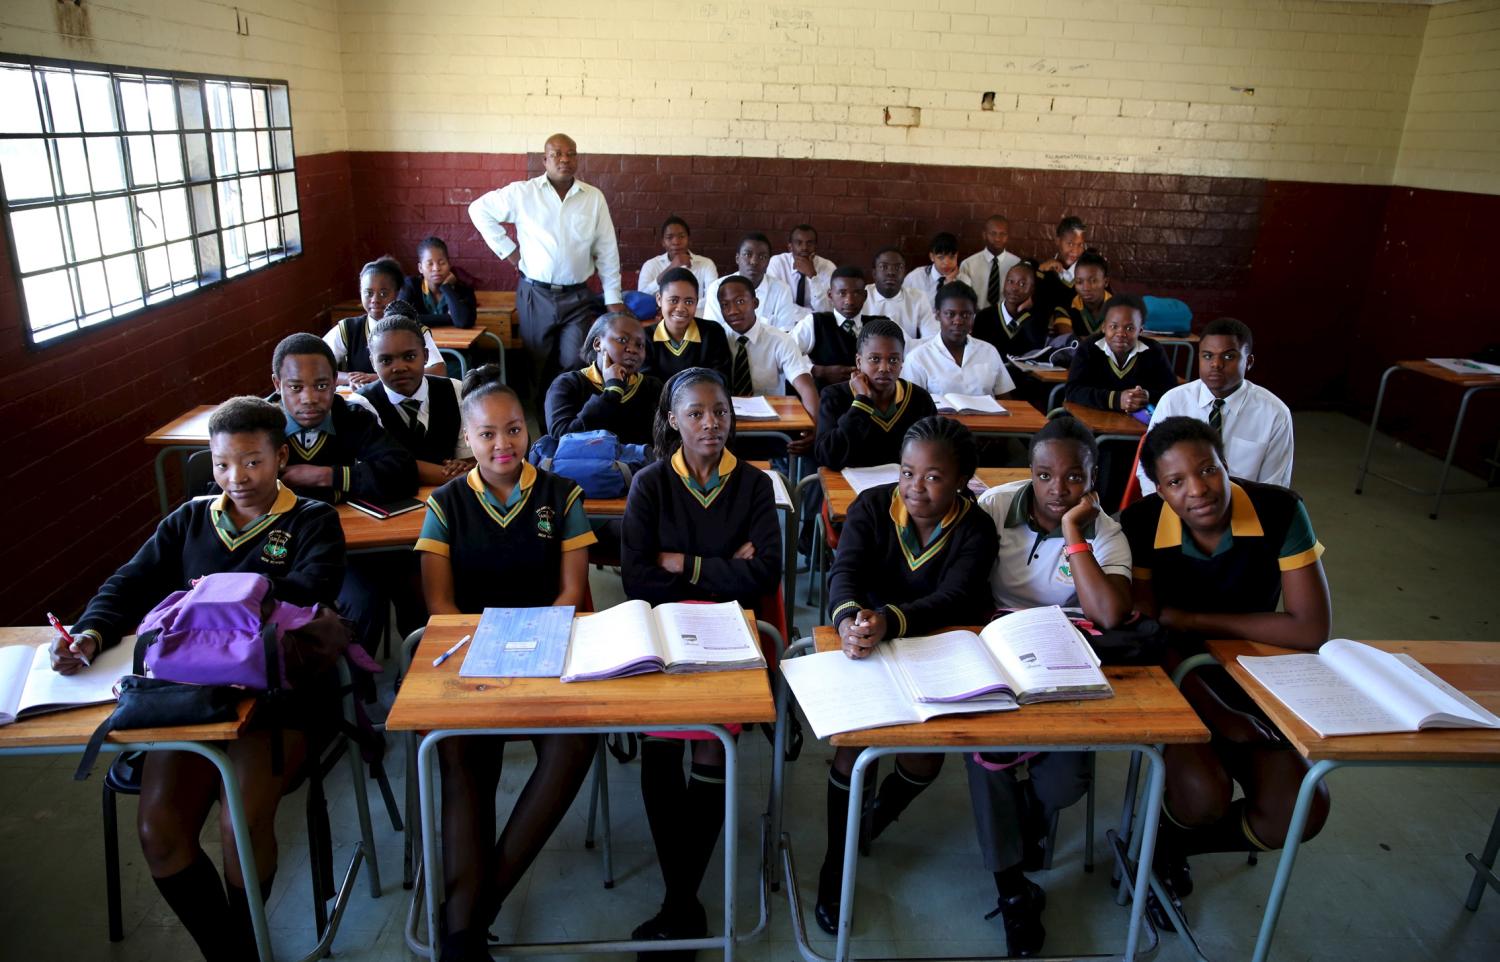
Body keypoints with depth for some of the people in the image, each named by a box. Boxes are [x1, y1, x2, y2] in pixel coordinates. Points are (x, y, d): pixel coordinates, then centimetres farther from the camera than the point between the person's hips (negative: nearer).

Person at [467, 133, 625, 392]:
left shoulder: (594, 198, 2)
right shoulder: (523, 192, -1)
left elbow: (607, 251, 5)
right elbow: (479, 209, 8)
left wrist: (613, 298, 2)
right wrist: (506, 248, 2)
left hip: (578, 297, 0)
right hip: (535, 295, 0)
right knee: (537, 368, 10)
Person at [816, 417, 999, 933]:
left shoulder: (975, 530, -10)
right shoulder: (872, 506, -7)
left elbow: (952, 599, -26)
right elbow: (845, 572, -21)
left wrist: (888, 621, -46)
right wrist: (848, 618, -46)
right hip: (864, 648, 0)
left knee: (928, 756, -14)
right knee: (850, 741, -20)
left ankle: (875, 820, 24)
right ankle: (835, 865, 5)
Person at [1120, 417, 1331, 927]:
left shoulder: (1280, 511, -17)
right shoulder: (1140, 525, -18)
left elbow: (1311, 628, -19)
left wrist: (1190, 619, -20)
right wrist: (1217, 714, -22)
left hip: (1252, 674, 2)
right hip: (1175, 676, -2)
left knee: (1300, 812, -16)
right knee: (1205, 796, -27)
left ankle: (1172, 844, 13)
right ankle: (1161, 840, 13)